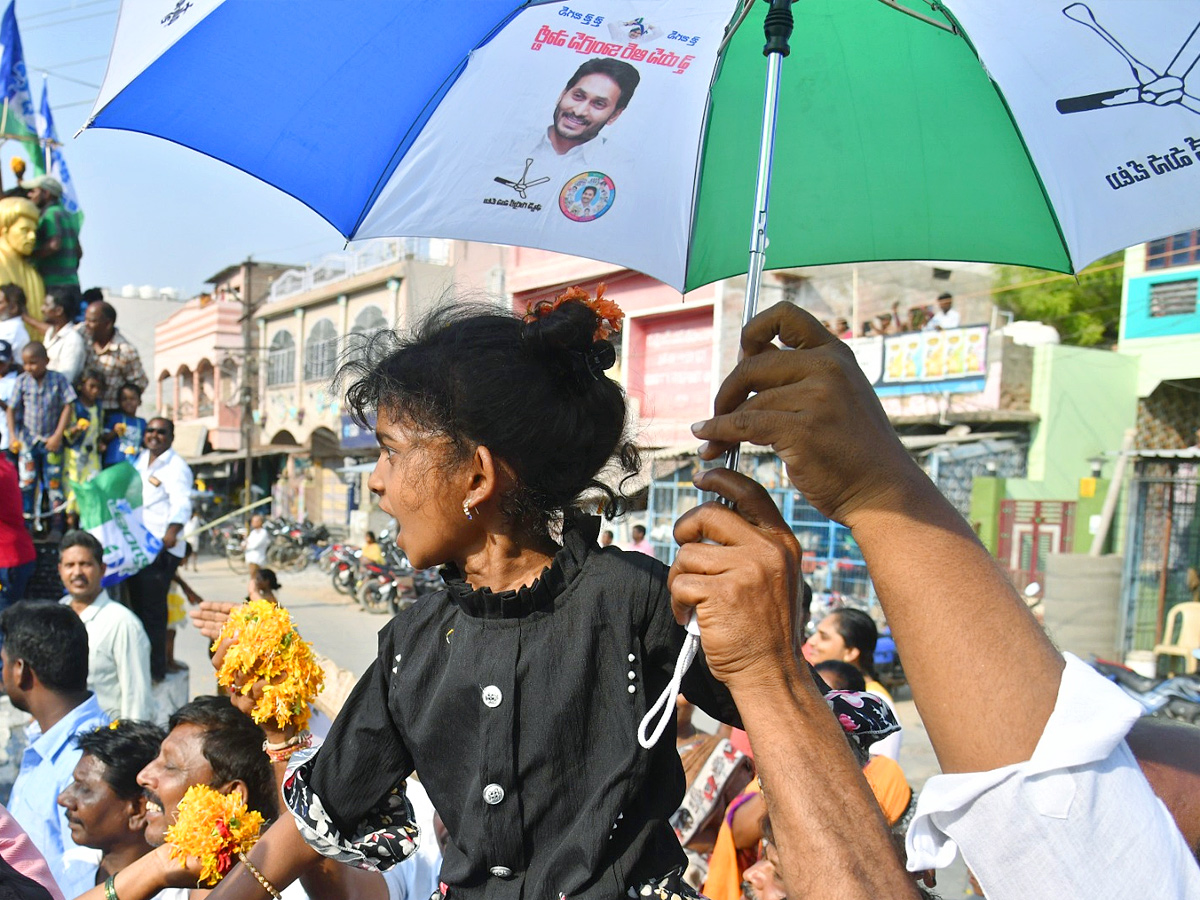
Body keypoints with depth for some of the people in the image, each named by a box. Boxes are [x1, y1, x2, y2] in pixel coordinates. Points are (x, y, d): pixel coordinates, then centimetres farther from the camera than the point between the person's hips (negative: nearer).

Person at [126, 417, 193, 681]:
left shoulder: (176, 467, -9)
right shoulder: (140, 459, 17)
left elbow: (182, 503, -24)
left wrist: (172, 531, -40)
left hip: (161, 549, -8)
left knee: (153, 611, -7)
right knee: (138, 607, 15)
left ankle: (155, 669, 1)